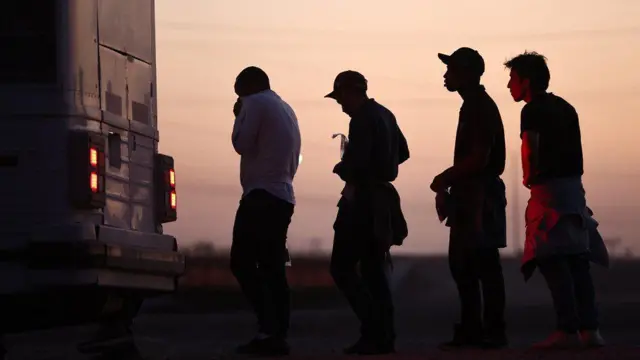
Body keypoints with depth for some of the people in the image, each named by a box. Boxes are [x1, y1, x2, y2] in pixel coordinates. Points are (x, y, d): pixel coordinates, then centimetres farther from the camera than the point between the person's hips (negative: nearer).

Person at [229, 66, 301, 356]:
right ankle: (277, 335, -2)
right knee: (273, 268, 5)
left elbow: (242, 144, -9)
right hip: (283, 197, 9)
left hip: (261, 195, -8)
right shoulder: (286, 109, 23)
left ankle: (269, 329, -21)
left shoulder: (256, 103, -3)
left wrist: (239, 116, 7)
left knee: (242, 263, -10)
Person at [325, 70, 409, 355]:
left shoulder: (362, 119, -15)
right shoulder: (385, 115, 14)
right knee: (373, 269, 12)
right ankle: (384, 336, 7)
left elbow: (355, 161, -24)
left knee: (342, 268, -5)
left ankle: (374, 330, -13)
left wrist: (341, 169, -4)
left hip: (363, 200, -9)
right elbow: (402, 152, 26)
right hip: (381, 198, 9)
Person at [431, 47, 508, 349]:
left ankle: (494, 331, -4)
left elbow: (479, 158, -20)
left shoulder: (480, 107, -13)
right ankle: (471, 329, 14)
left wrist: (445, 179, -11)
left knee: (484, 264, -7)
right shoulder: (473, 106, 17)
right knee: (462, 264, 11)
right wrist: (447, 186, 14)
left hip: (480, 196, -10)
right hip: (470, 196, 10)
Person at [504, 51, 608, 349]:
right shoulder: (565, 107, 18)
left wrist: (529, 176, -6)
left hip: (550, 189, -8)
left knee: (551, 258, -10)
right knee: (577, 260, 8)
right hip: (573, 186, 8)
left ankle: (567, 330, -17)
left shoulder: (533, 110, -8)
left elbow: (531, 146, -22)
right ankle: (589, 329, 5)